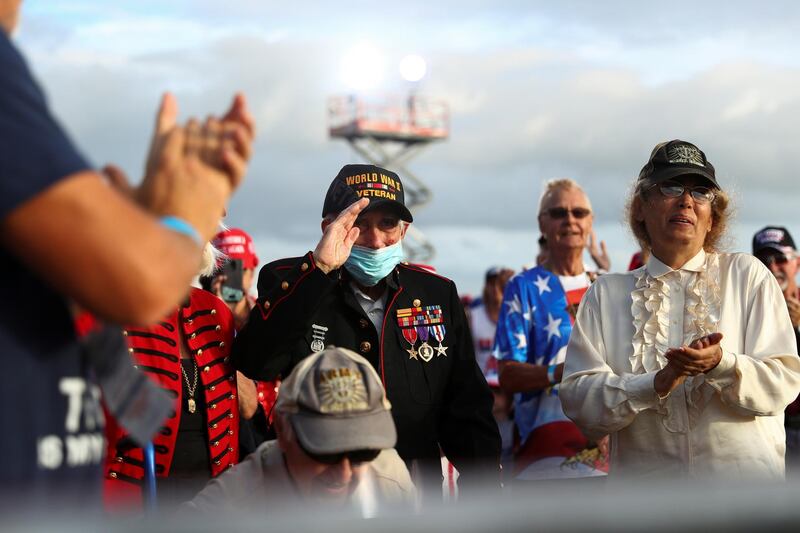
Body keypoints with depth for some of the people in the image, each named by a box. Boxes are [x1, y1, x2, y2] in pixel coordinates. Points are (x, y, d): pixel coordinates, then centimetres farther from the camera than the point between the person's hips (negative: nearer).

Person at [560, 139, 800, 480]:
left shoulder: (748, 275, 11)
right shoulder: (605, 293, 13)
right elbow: (577, 399, 2)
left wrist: (722, 364, -16)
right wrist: (657, 384, -13)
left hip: (743, 476, 0)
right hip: (643, 476, 1)